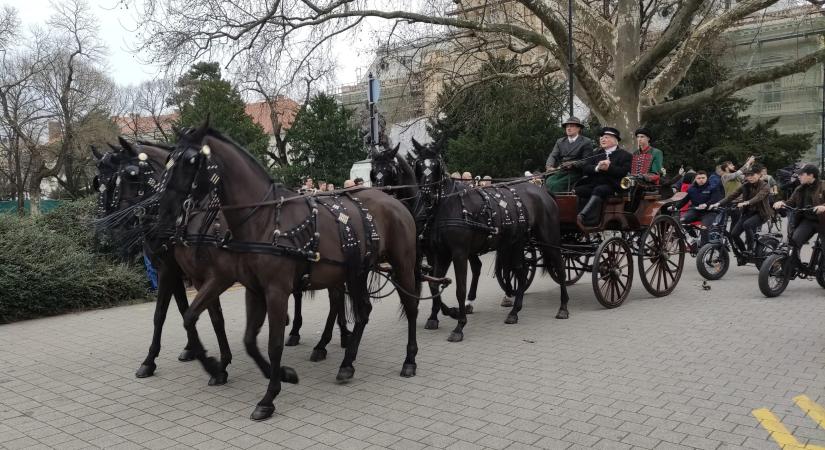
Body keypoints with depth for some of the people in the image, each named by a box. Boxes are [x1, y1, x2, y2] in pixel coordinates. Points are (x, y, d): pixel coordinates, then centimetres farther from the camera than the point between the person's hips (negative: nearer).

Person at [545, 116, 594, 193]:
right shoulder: (560, 141, 22)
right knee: (548, 183, -26)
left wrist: (572, 164, -19)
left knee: (555, 184, -29)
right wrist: (550, 166, -13)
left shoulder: (586, 142, 7)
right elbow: (553, 156, 9)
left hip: (575, 173, -4)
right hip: (559, 171, 4)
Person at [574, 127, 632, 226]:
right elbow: (585, 168, 11)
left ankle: (584, 215, -54)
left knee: (599, 190, -37)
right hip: (593, 184, 5)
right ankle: (591, 220, -31)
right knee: (579, 190, -24)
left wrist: (609, 168, -17)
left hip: (611, 185, -5)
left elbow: (624, 172, -6)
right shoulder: (596, 154, 26)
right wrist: (597, 168, -10)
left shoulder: (625, 155, 11)